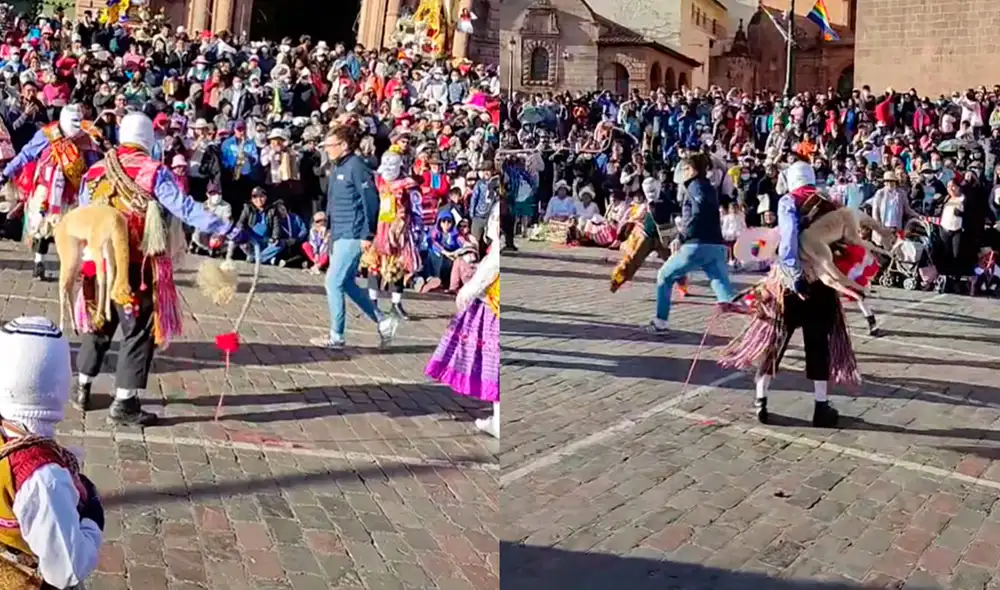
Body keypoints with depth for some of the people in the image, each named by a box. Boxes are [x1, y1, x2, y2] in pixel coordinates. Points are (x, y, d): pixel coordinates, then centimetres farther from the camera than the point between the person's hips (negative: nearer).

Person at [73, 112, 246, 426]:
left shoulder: (95, 171, 7)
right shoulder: (153, 171, -11)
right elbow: (185, 208, -19)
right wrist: (226, 229, -22)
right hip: (137, 267, -6)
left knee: (99, 323, 22)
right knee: (139, 331, 3)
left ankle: (84, 389, 33)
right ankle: (124, 404, 3)